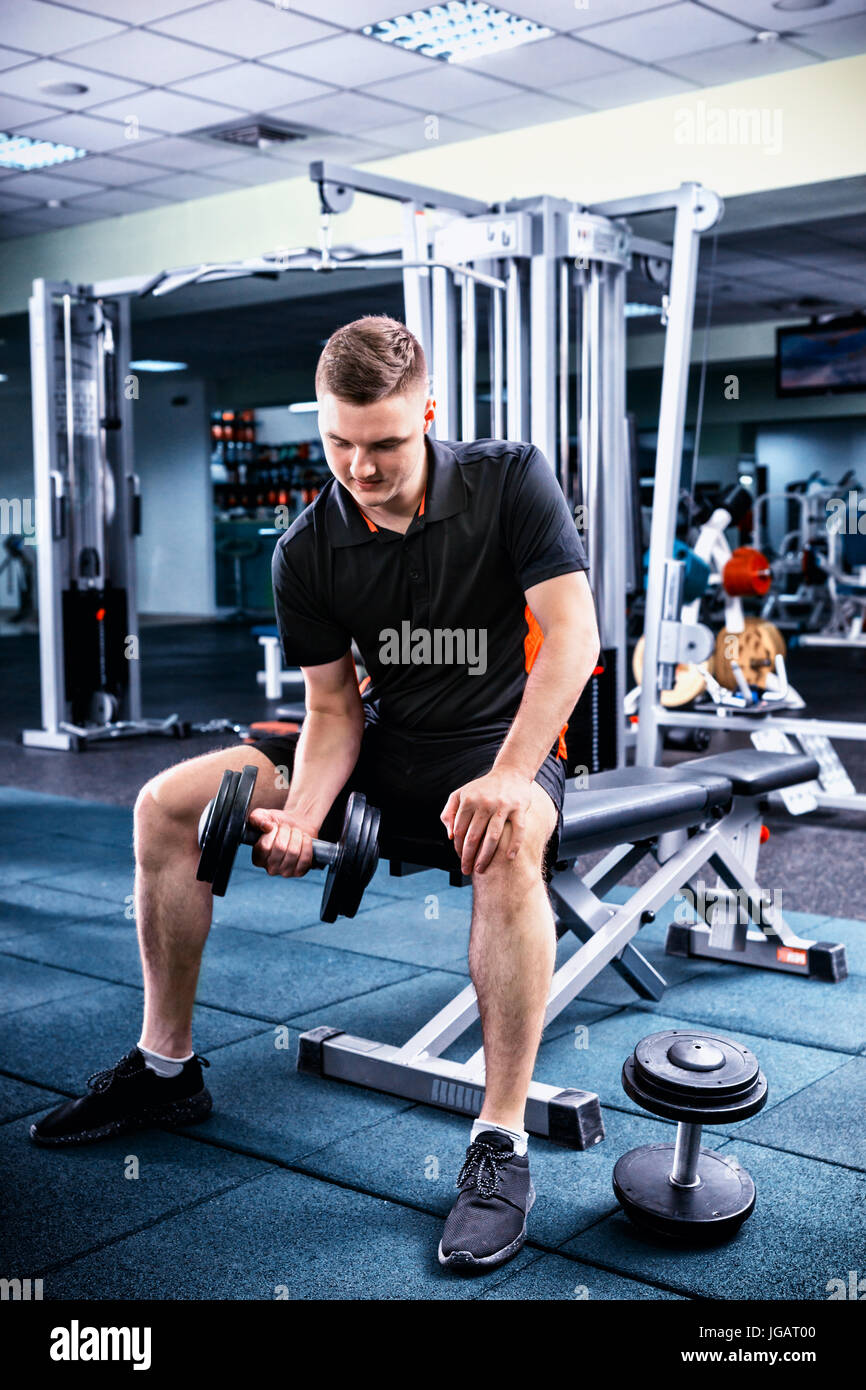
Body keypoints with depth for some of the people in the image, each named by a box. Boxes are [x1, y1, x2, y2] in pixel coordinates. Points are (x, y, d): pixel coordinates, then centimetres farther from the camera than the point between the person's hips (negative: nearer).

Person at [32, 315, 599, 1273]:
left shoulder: (509, 480, -15)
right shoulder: (309, 550, -5)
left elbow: (572, 635, -22)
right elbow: (333, 709, -3)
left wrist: (508, 776, -34)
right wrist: (301, 818, -23)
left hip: (501, 738, -5)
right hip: (386, 741, 5)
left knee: (508, 845, -42)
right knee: (167, 805, -5)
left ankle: (501, 1142, -29)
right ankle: (165, 1068, 9)